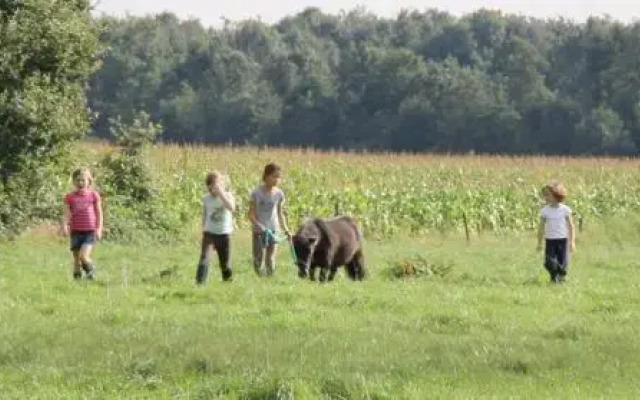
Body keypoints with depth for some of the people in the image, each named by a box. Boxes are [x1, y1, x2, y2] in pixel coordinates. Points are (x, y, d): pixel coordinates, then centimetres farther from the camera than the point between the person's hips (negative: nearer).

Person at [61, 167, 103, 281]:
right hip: (76, 232, 2)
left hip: (90, 232, -2)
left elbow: (99, 213, 5)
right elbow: (66, 213, -2)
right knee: (76, 259, 3)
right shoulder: (70, 197, 4)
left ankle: (91, 272, 8)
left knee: (84, 256, -18)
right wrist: (64, 226, -20)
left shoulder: (93, 195, 2)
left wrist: (99, 229, -5)